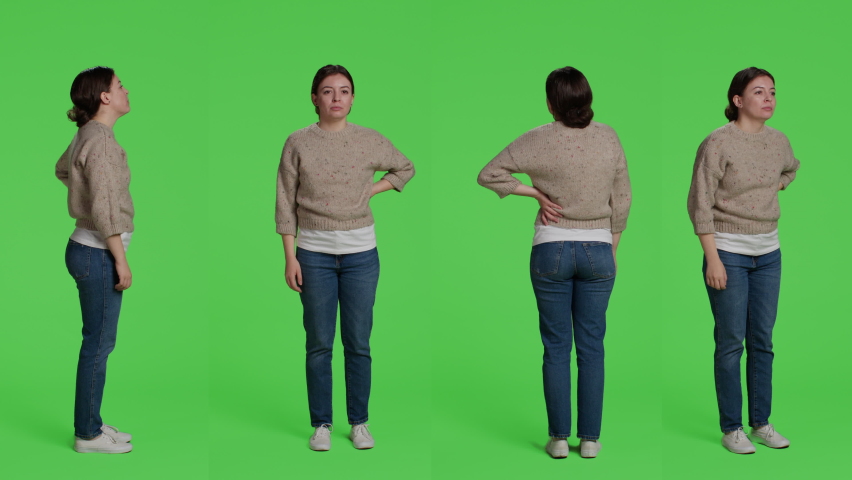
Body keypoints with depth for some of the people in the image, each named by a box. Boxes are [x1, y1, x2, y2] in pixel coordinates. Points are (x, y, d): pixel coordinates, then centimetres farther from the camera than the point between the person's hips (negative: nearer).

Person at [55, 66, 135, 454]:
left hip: (90, 250, 10)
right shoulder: (100, 139, -18)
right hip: (98, 254, -10)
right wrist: (121, 261, -19)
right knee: (98, 344, -1)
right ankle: (87, 435, 9)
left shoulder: (89, 135, 11)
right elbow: (104, 209, -23)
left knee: (98, 342, 16)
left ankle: (91, 424, 25)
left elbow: (62, 169, 33)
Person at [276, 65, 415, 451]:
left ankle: (359, 422, 17)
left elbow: (405, 169, 19)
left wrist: (372, 190, 3)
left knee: (358, 344, 5)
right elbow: (286, 203, 0)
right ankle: (321, 424, 16)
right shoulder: (298, 143, -1)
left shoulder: (370, 141, 1)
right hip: (314, 252, -1)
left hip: (360, 251, 1)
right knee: (319, 344, 5)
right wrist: (290, 257, -5)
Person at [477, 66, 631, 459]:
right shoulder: (608, 137, -2)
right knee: (591, 346, 7)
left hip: (552, 250, -2)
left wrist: (534, 192, -1)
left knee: (556, 346, 6)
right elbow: (621, 199, 3)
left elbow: (488, 174, -7)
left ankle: (559, 438, 10)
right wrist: (611, 250, 13)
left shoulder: (540, 140, -9)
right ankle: (590, 438, 11)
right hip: (597, 250, 2)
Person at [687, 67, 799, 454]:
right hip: (729, 253, -5)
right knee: (731, 342, -1)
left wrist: (774, 188, 12)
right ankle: (731, 428, 9)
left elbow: (791, 169, 31)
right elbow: (700, 203, -13)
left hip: (768, 253, 6)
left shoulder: (778, 141, 5)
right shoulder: (718, 143, -12)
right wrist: (712, 259, -17)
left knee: (762, 341, 10)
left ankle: (761, 423, 20)